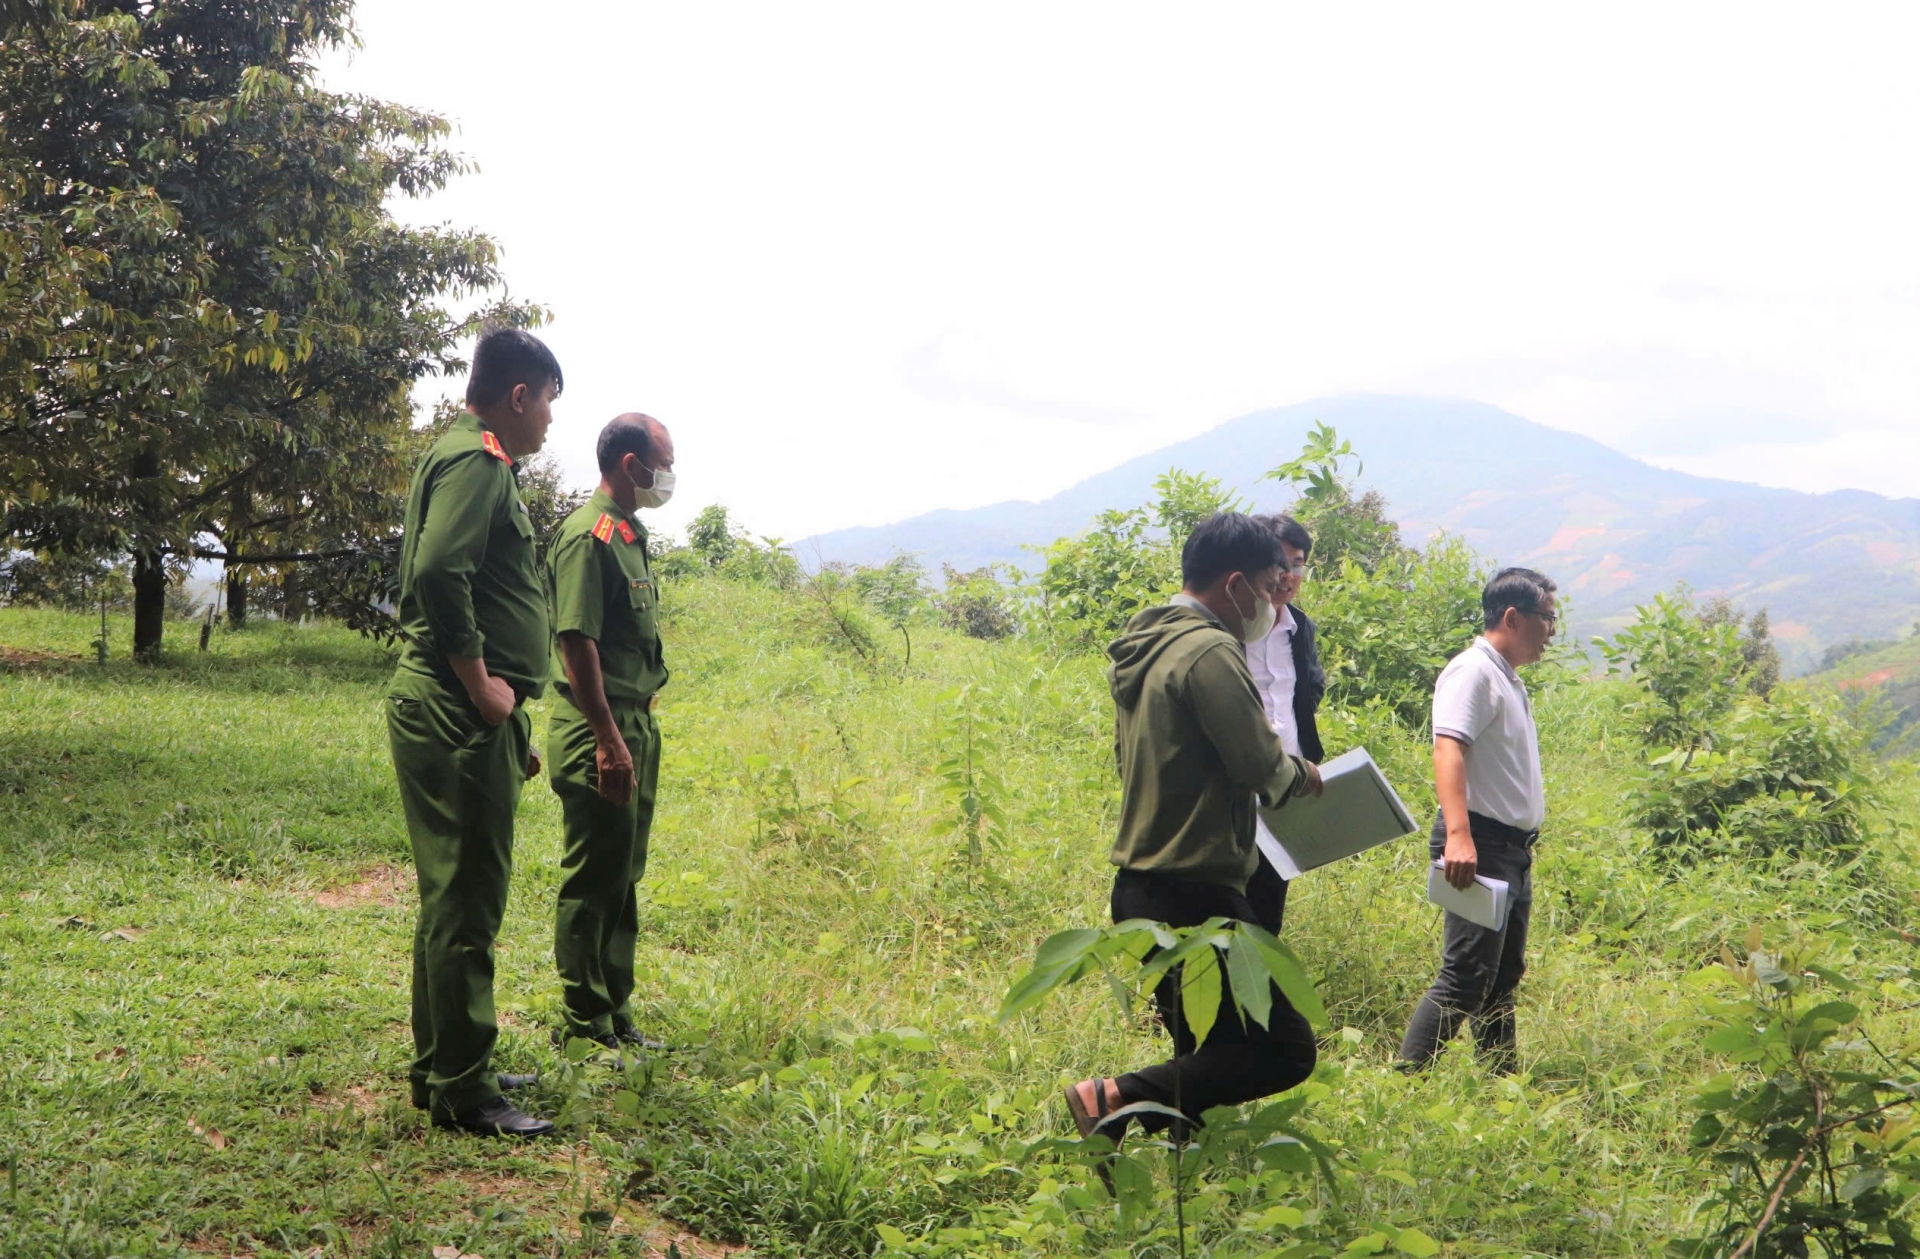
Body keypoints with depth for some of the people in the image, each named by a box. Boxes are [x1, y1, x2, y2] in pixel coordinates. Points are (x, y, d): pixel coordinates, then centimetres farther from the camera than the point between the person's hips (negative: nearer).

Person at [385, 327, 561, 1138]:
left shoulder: (479, 464, 20)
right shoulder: (475, 461, -12)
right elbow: (438, 573, -28)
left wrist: (513, 725, 22)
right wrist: (480, 683, -19)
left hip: (473, 719, 11)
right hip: (458, 721, -11)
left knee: (456, 899, 17)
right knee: (465, 902, -5)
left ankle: (445, 1067, 27)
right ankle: (461, 1092, 3)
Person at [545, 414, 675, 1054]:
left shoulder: (629, 535, 16)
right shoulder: (589, 535, -15)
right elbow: (576, 642, -21)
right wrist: (609, 741, -23)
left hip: (635, 727, 10)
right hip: (600, 735, -10)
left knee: (622, 879, 15)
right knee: (594, 881, -2)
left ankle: (617, 1017, 24)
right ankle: (588, 1024, 7)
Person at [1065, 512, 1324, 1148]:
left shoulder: (1142, 649, 15)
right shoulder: (1211, 651, -15)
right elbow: (1261, 767, -18)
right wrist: (1302, 773, 5)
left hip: (1140, 887, 10)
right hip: (1195, 892, -10)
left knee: (1204, 1055, 17)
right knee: (1284, 1049, -7)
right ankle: (1119, 1097, -15)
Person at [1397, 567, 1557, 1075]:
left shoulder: (1508, 679, 18)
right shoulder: (1473, 671, -13)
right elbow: (1448, 749, -26)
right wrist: (1458, 835, -38)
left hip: (1513, 847, 10)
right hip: (1480, 846, -10)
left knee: (1504, 976, 14)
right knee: (1466, 978, -12)